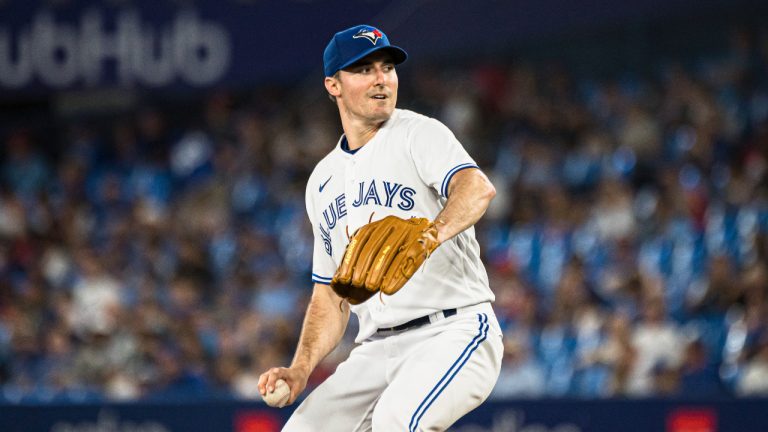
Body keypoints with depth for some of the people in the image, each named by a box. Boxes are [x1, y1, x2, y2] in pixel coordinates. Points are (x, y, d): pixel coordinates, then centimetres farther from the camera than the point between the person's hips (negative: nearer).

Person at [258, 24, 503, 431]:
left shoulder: (420, 134, -1)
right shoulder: (323, 180, 18)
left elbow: (478, 188, -24)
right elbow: (330, 295, 22)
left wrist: (431, 235, -45)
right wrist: (300, 370, 5)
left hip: (454, 334, -7)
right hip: (375, 350, 7)